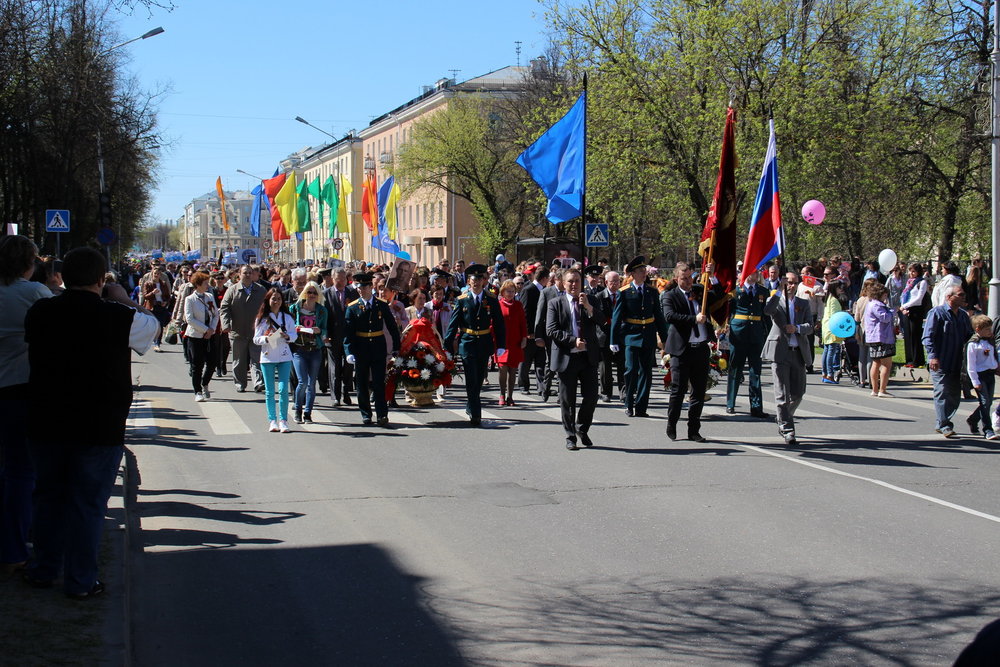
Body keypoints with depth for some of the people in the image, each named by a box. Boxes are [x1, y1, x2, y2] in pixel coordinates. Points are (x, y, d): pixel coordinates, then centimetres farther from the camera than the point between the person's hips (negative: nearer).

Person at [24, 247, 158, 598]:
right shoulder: (119, 318, -13)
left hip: (46, 423, 4)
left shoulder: (40, 312, -3)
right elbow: (154, 326, 7)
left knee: (49, 495, 18)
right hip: (99, 426, -4)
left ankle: (44, 569, 28)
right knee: (88, 503, 5)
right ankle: (80, 580, 11)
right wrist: (123, 299, 21)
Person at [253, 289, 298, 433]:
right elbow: (256, 339, 1)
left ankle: (283, 420, -1)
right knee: (269, 391, 2)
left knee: (283, 390, -7)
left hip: (284, 357, 0)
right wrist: (267, 339, -18)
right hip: (267, 357, 0)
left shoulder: (287, 317, 7)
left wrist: (287, 336, -12)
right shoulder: (262, 319, 3)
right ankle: (272, 421, 7)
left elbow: (294, 335, 8)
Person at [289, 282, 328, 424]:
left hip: (315, 350, 2)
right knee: (303, 381, -11)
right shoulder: (295, 308, 4)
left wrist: (319, 331, -12)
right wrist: (295, 329, -12)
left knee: (311, 383, 2)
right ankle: (298, 410, 10)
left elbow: (325, 331, 10)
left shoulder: (322, 310, 8)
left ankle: (307, 413, 12)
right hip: (298, 349, -2)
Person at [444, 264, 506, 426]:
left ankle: (470, 408, 29)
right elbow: (453, 324, 0)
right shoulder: (462, 301, 0)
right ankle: (475, 414, -7)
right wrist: (447, 346, -5)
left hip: (485, 344, 2)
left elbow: (499, 325, 7)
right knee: (472, 381, -8)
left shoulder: (492, 302, 4)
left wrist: (500, 346, 0)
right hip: (467, 344, -2)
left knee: (479, 380, 11)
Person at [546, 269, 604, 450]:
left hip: (589, 357, 2)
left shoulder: (592, 302, 10)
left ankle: (582, 429, 23)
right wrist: (573, 340, -17)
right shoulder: (555, 304, 2)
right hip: (567, 358, -2)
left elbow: (601, 320, -6)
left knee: (591, 396, 1)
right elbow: (551, 330, -7)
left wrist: (588, 307, -22)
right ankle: (570, 436, 14)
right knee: (567, 400, 3)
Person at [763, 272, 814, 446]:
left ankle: (783, 421, 32)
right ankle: (788, 431, -4)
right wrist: (780, 291, -24)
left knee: (798, 393, 8)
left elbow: (810, 326, 5)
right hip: (780, 351, -4)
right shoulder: (775, 300, 5)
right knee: (782, 394, -7)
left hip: (798, 353, 4)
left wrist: (797, 328, -15)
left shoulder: (803, 303, 15)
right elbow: (767, 310, -19)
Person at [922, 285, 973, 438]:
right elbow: (928, 337, -11)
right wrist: (933, 356, -22)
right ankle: (944, 425, -7)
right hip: (940, 363, -7)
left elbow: (969, 336, 23)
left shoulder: (963, 315, 15)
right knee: (942, 393, -9)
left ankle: (941, 424, 19)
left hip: (956, 364, 7)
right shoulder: (937, 312, -7)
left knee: (955, 395, 8)